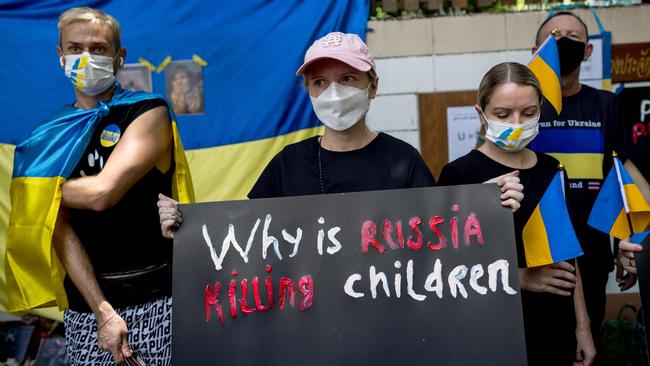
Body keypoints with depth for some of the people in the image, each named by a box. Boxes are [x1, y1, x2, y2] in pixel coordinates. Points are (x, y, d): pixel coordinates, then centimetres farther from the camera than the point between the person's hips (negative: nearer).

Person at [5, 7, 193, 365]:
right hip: (85, 305, 4)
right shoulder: (52, 135, 7)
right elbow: (61, 230, -2)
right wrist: (102, 311, -12)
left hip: (156, 299, -3)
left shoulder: (149, 111, -4)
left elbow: (101, 192, -17)